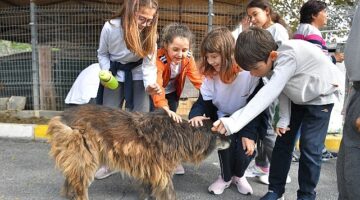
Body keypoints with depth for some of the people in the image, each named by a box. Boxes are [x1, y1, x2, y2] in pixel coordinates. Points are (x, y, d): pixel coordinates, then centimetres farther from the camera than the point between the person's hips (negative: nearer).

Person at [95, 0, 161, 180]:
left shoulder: (149, 33, -19)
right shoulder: (110, 28, -21)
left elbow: (149, 64, -19)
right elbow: (102, 53, -3)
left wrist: (150, 84, -38)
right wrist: (106, 72, -20)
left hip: (137, 77, 0)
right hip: (114, 76, 1)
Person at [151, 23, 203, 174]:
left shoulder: (188, 58, -23)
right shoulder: (158, 59, -38)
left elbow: (197, 79, -26)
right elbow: (156, 86, -49)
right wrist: (165, 109, -63)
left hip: (172, 92, 3)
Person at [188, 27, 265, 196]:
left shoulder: (249, 72, -25)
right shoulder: (210, 74, -12)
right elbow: (204, 101, -9)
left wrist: (249, 133, -26)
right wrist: (196, 114, -32)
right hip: (223, 117, 2)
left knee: (245, 148, -20)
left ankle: (239, 175, 18)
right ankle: (226, 177, 8)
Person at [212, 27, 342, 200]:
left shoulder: (289, 56, -40)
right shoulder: (270, 62, -17)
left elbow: (269, 93, -50)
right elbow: (281, 91, -5)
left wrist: (233, 122, -58)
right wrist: (284, 118, -14)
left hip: (320, 98, -6)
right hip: (296, 99, 6)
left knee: (309, 148, -8)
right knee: (282, 142, 4)